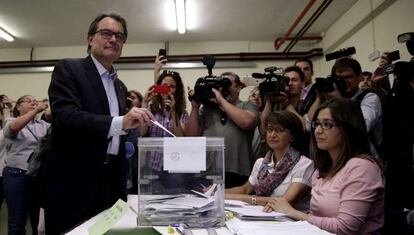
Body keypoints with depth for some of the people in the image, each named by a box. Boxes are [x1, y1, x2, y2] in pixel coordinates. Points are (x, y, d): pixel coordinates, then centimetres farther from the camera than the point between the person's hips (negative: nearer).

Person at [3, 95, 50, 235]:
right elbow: (14, 127, -21)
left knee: (39, 219, 11)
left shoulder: (43, 124, 12)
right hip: (17, 175, -3)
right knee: (17, 222, 4)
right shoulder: (11, 121, 2)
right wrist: (35, 111, -29)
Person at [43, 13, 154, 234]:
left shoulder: (120, 86, 15)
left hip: (111, 183, 7)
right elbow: (65, 116, -22)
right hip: (73, 183, -6)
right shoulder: (68, 69, -5)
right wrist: (120, 122, -32)